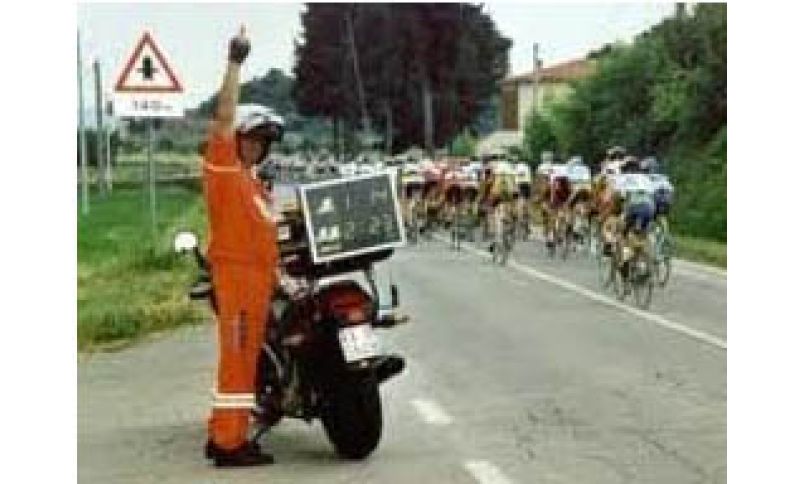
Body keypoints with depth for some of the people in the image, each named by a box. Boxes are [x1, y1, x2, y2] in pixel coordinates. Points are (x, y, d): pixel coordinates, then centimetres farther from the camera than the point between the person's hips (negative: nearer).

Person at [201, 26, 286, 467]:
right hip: (236, 270, -9)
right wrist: (235, 64, -19)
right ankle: (230, 444, -7)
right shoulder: (222, 165, -4)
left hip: (258, 273, 9)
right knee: (238, 356, -9)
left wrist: (276, 269, 20)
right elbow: (223, 117, -17)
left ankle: (221, 434, 21)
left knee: (240, 357, 13)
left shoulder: (250, 180, 23)